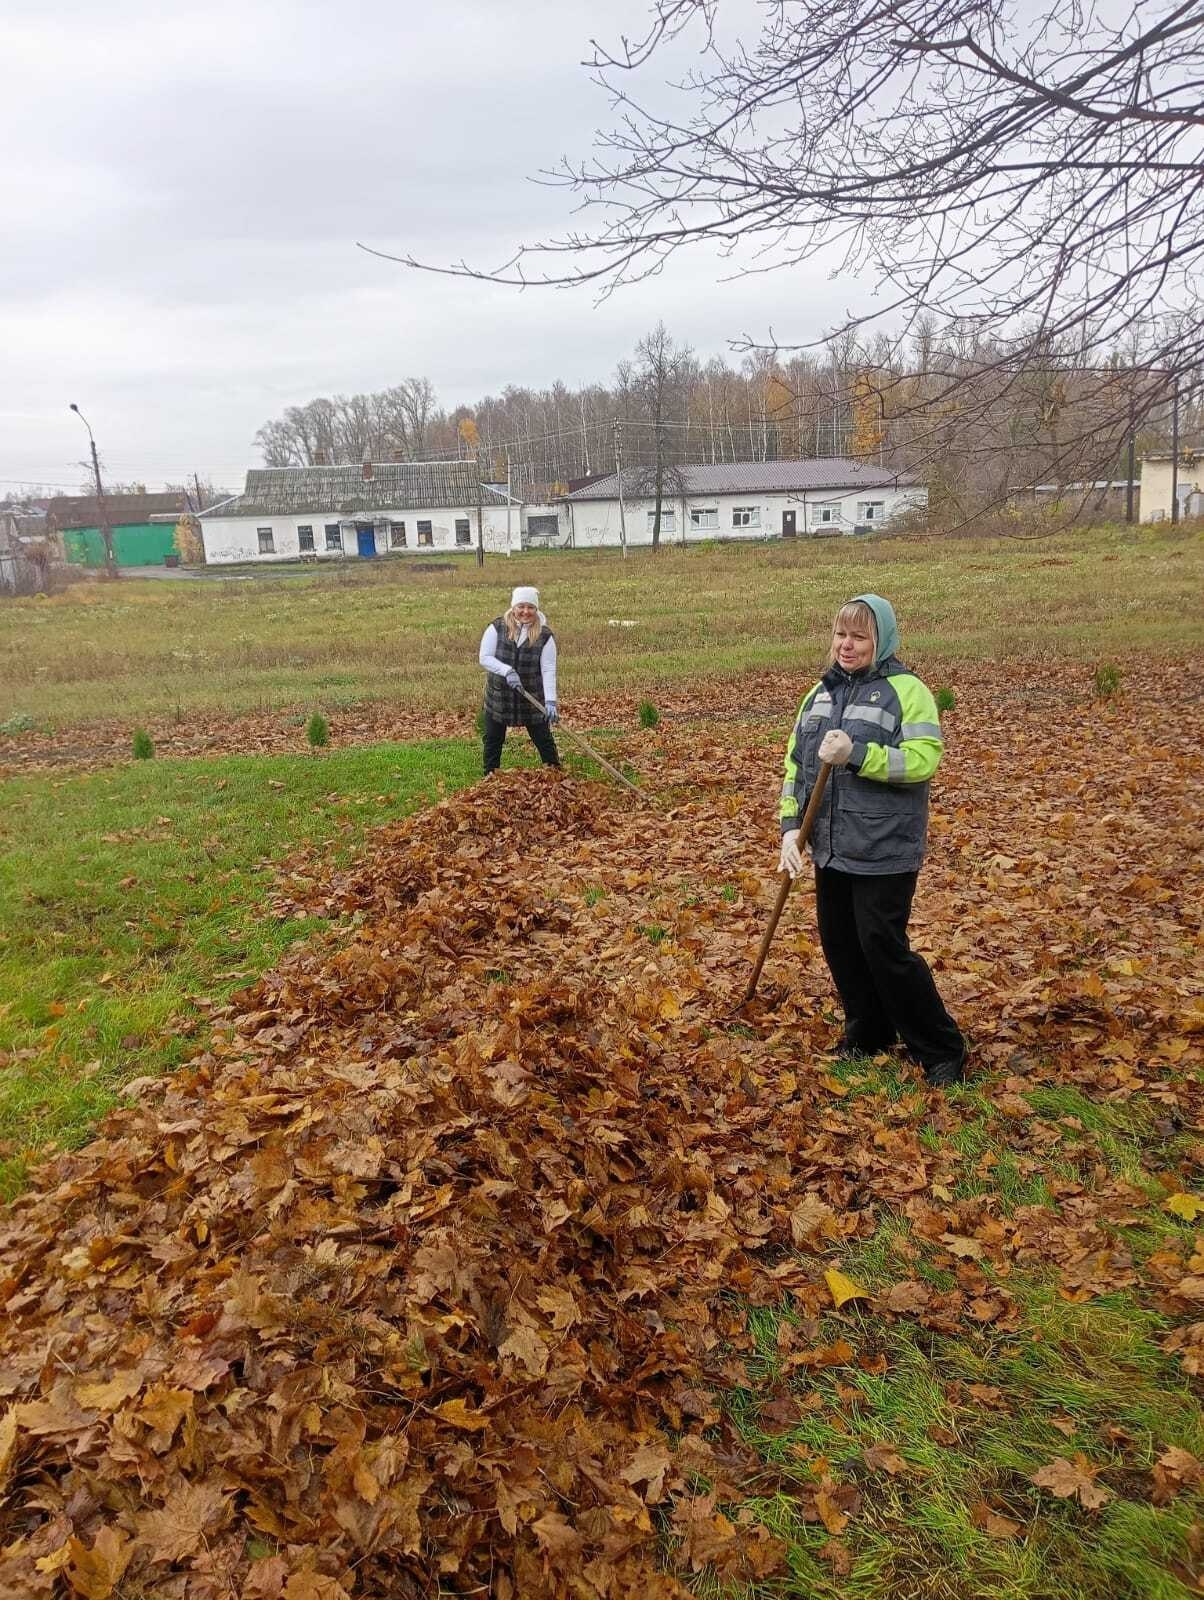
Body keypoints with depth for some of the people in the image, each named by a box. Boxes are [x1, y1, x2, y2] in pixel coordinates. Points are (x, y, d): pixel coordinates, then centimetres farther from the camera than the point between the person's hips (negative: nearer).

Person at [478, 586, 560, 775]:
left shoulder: (544, 635, -9)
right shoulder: (497, 627, -8)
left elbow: (548, 670, -14)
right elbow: (484, 657, -9)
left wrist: (550, 701, -24)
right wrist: (507, 670, -26)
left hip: (533, 697, -1)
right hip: (498, 696, 1)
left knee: (543, 739, 5)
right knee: (493, 740, 12)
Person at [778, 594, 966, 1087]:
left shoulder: (906, 691, -8)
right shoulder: (820, 693, 11)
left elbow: (923, 759, -19)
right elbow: (795, 763, 11)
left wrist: (857, 755, -26)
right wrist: (791, 826, 3)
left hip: (884, 851, -7)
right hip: (830, 847, 7)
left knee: (884, 949, -3)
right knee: (839, 944, 14)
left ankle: (942, 1052, 14)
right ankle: (867, 1035, 34)